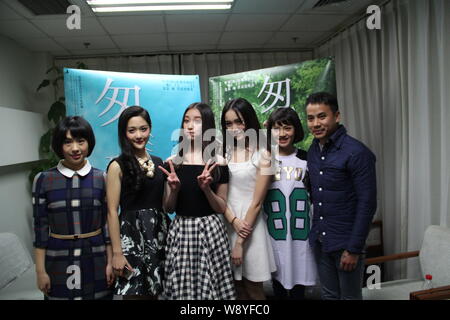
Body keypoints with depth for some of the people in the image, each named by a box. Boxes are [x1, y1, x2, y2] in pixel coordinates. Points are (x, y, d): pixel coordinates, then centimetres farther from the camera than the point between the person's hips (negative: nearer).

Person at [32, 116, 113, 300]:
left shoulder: (101, 178, -2)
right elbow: (40, 227, -1)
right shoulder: (43, 180, -4)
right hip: (58, 260, 0)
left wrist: (110, 262, 1)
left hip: (95, 258, 1)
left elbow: (107, 222, 2)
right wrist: (40, 271, -1)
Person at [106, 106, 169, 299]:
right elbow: (112, 212, -10)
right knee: (134, 292, 4)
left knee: (154, 291, 15)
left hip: (159, 232, 5)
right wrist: (117, 252, -12)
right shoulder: (118, 166, -8)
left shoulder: (158, 162, 8)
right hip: (132, 233, -5)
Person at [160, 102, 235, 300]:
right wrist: (174, 189, -13)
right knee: (181, 288, 7)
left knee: (211, 286, 4)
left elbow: (221, 208, 1)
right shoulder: (172, 163, 2)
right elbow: (168, 208, 6)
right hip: (181, 231, 1)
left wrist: (206, 189, -15)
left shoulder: (218, 164, -1)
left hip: (210, 231, -1)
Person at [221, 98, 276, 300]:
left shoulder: (262, 155, -8)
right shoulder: (224, 152, 5)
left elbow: (257, 202, -10)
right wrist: (233, 221, -14)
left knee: (253, 289, 9)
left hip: (251, 226, -4)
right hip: (227, 224, 4)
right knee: (237, 287, 15)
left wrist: (240, 242, -10)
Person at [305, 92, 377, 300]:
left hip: (346, 242, -6)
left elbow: (367, 204, -16)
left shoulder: (357, 153, -16)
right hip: (319, 241, 6)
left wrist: (353, 249, -16)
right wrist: (316, 233, 5)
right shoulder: (313, 150, 5)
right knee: (328, 295, 20)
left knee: (350, 296, 11)